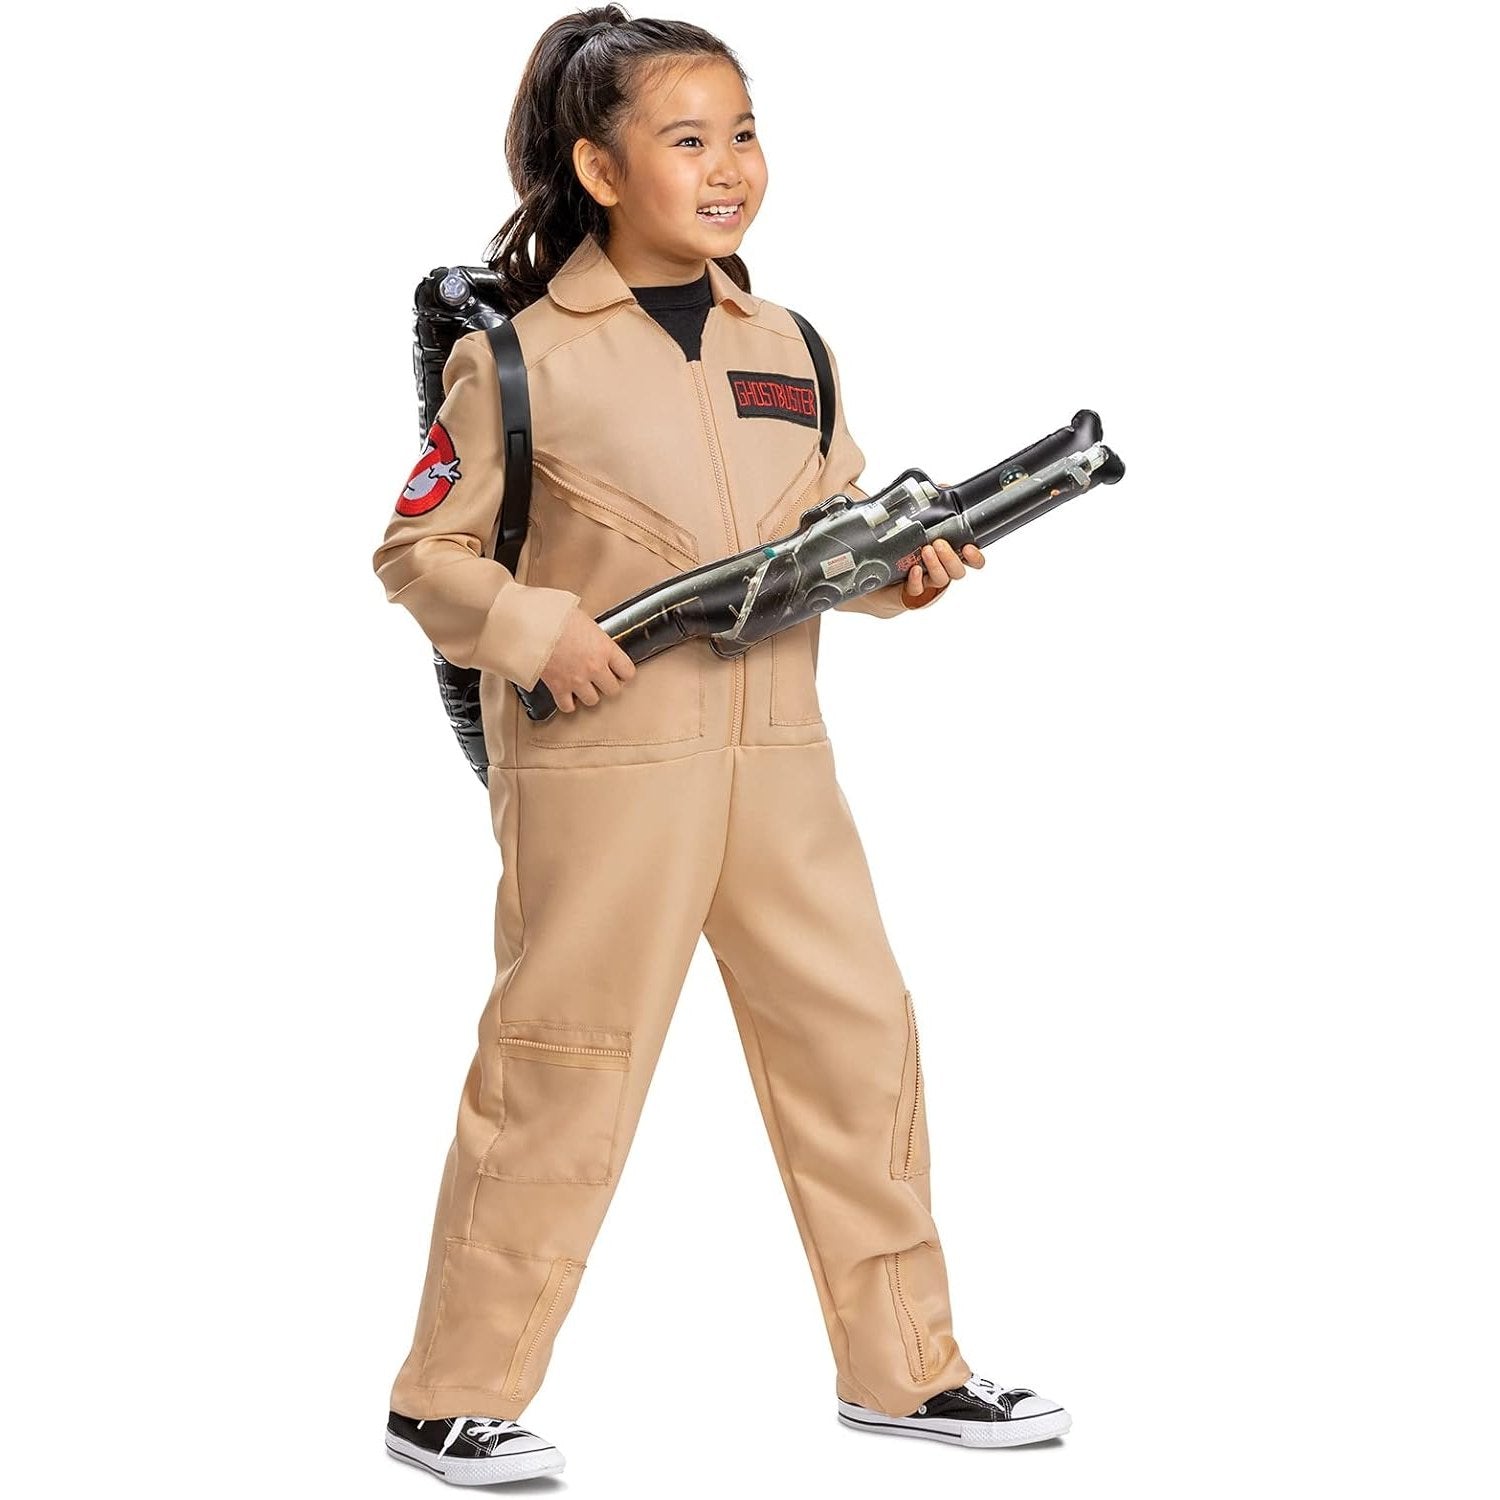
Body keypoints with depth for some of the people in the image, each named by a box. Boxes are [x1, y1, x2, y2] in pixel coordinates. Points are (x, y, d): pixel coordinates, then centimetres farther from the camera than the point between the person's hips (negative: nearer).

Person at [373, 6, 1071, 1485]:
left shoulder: (788, 349, 10)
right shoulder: (521, 360, -6)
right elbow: (417, 551, -2)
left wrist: (902, 567, -3)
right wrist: (532, 629, -17)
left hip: (776, 763, 6)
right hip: (600, 771, -6)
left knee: (858, 1040, 8)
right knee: (562, 1072, 0)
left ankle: (901, 1369, 23)